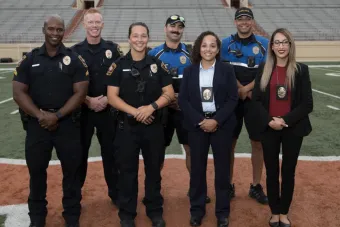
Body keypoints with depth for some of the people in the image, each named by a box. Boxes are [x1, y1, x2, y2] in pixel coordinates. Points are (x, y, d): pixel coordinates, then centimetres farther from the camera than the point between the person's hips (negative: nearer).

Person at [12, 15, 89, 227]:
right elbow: (19, 92, 0)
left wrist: (57, 115, -15)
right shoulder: (30, 59, 5)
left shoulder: (75, 59, 1)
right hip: (37, 124, 2)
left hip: (68, 124, -1)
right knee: (36, 171, 10)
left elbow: (80, 92, -5)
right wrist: (40, 115, -13)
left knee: (71, 171, 5)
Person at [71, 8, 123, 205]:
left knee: (111, 151, 9)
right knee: (80, 153, 7)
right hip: (82, 109, 0)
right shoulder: (75, 51, 0)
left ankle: (115, 192, 23)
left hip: (108, 110, 1)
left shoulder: (113, 49, 3)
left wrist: (107, 99, -9)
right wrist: (88, 100, -13)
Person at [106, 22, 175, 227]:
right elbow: (112, 97, -5)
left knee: (154, 170, 11)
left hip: (154, 126, 1)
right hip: (127, 126, -1)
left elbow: (169, 93, 1)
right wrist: (134, 111, -18)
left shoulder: (158, 64, 4)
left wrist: (151, 107, -16)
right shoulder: (118, 66, 0)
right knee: (127, 171, 7)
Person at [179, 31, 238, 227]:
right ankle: (197, 209, 22)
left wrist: (217, 120, -15)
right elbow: (183, 99, 0)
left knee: (222, 168, 5)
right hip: (197, 125, 1)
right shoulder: (189, 71, 5)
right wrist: (200, 120, -12)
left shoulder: (227, 69, 2)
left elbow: (233, 98, -4)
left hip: (222, 124, -1)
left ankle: (223, 211, 19)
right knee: (197, 168, 7)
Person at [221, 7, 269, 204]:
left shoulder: (264, 44, 3)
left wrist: (247, 89, -14)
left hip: (255, 99, 0)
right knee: (229, 142, 5)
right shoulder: (226, 43, 4)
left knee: (258, 143, 4)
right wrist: (240, 89, -12)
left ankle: (256, 186, 18)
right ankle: (229, 184, 19)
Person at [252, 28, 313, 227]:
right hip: (269, 128, 1)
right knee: (272, 172, 10)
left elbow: (307, 104, -6)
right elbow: (256, 100, 0)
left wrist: (285, 120, -15)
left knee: (288, 172, 10)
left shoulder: (301, 70, -3)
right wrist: (269, 120, -14)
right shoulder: (264, 69, 2)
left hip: (293, 129, -1)